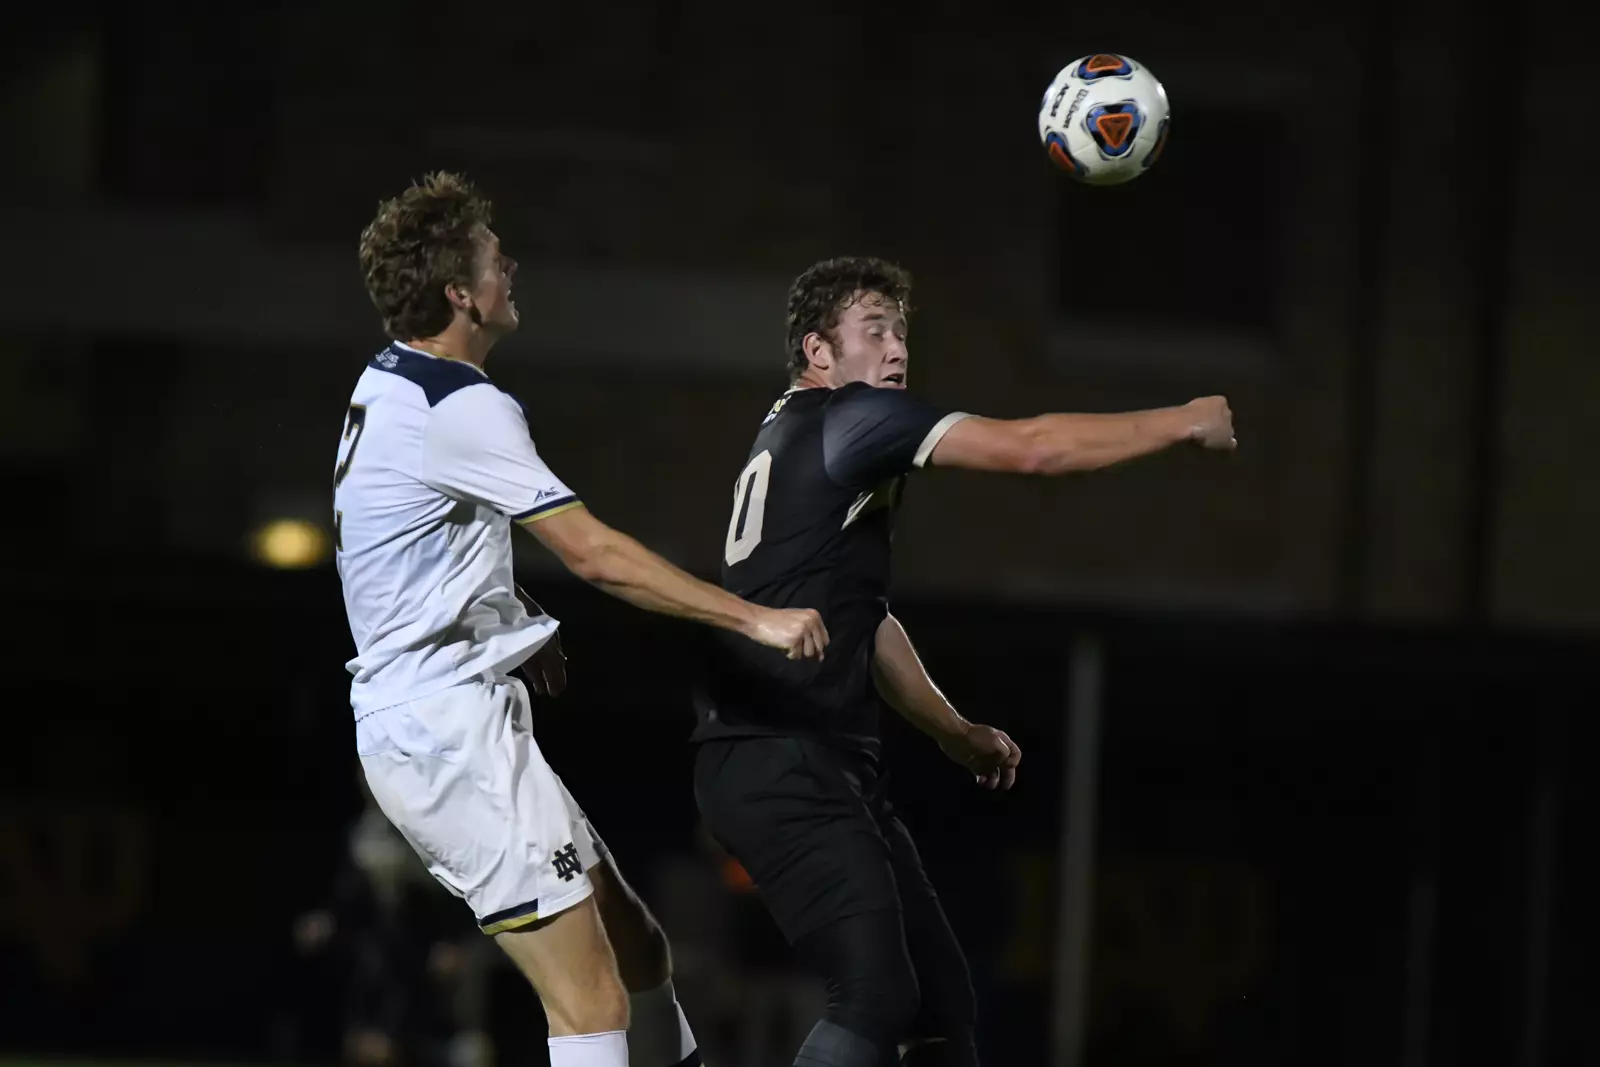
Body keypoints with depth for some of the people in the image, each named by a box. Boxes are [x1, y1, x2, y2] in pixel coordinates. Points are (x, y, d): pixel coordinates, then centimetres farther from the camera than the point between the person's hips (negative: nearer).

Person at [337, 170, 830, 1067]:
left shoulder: (389, 388, 13)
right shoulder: (457, 407, -17)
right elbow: (594, 554, -21)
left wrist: (516, 625, 24)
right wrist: (756, 620, -19)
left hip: (429, 719, 11)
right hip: (453, 730, -11)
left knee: (638, 955, 14)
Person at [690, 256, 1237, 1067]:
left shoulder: (793, 443, 23)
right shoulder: (846, 416, -7)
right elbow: (1031, 448, -13)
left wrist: (956, 733, 33)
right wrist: (1184, 422, -3)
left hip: (826, 764, 10)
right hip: (779, 763, -10)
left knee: (939, 993, 9)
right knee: (876, 998, -19)